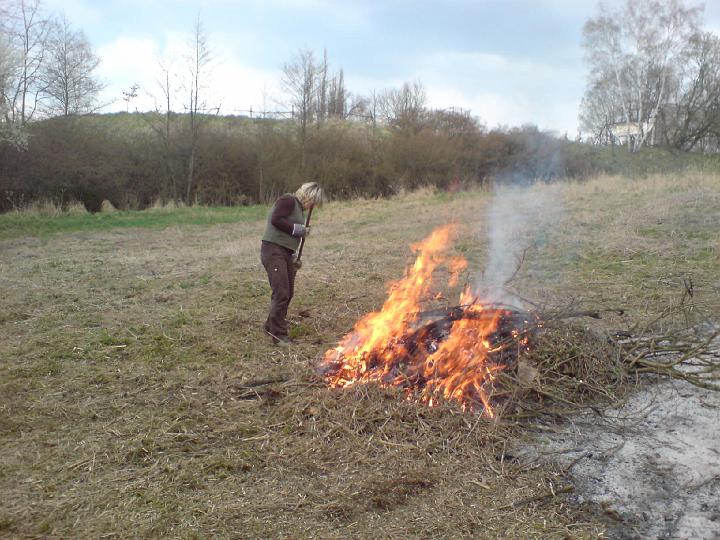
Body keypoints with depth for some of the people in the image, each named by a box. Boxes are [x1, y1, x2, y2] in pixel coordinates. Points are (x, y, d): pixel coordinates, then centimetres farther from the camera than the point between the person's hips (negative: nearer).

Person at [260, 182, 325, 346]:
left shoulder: (299, 208, 19)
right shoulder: (288, 200, -8)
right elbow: (276, 220, -22)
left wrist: (293, 257, 14)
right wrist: (299, 229, -14)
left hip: (286, 253, 10)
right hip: (273, 250, -10)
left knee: (288, 293, 13)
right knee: (281, 293, -11)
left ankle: (271, 326, 30)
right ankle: (279, 335, -4)